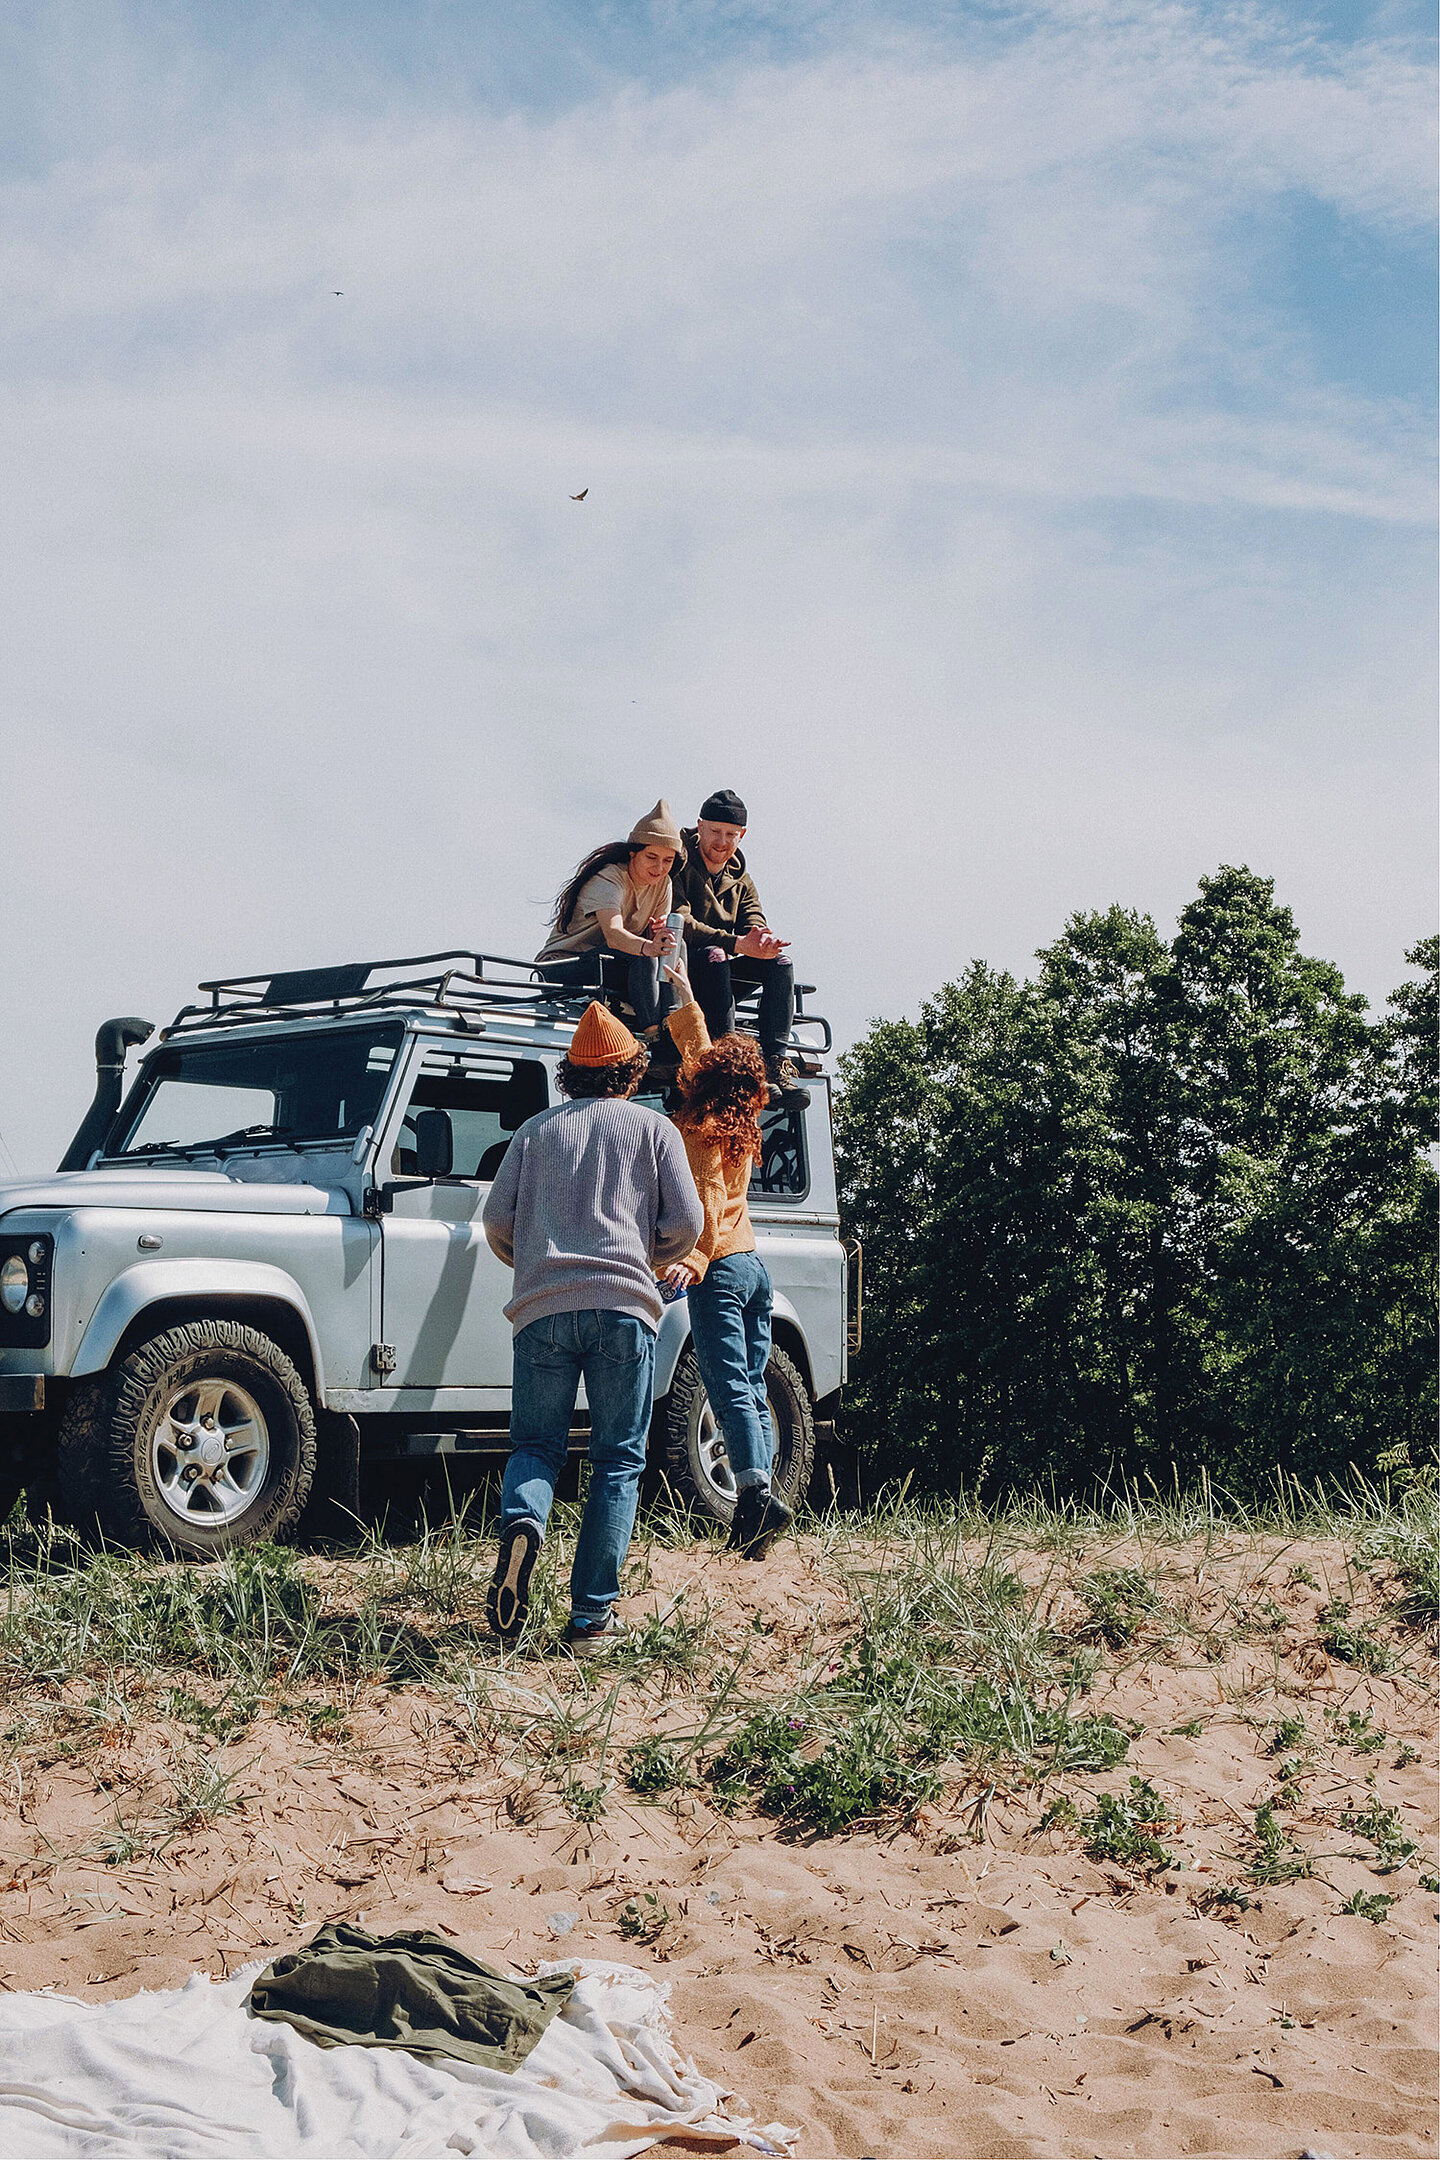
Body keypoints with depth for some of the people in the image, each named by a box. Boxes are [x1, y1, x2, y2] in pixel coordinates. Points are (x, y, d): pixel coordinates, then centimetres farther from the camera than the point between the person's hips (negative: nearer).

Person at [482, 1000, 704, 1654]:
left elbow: (497, 1220, 9)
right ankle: (591, 1617, -1)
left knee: (535, 1445, 11)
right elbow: (685, 1225, 4)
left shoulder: (537, 1129, 15)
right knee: (617, 1461, 4)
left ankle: (521, 1522, -22)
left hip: (542, 1307, 2)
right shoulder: (653, 1128, 11)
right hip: (623, 1307, -1)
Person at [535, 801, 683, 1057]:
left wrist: (660, 930, -26)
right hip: (561, 967, -7)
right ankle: (650, 1032, -40)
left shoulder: (663, 884, 3)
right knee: (641, 957, -34)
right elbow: (613, 934, -39)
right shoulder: (608, 879, -21)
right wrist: (649, 947, -59)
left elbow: (655, 938, -1)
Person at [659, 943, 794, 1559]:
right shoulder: (738, 1121, 13)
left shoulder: (700, 1127, -10)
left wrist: (694, 1261, -28)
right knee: (752, 1390, 6)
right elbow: (700, 1051, 27)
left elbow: (706, 1202, -20)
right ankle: (753, 1517, 5)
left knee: (730, 1387, -13)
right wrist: (684, 993, 35)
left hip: (721, 1270, -8)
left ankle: (758, 1493, -24)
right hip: (753, 1265, 8)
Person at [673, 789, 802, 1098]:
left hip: (719, 968, 7)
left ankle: (775, 1062, -27)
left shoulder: (740, 881, 14)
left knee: (779, 962, -15)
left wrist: (764, 941, -27)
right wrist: (736, 944, -29)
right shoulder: (678, 863, -7)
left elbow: (755, 926, 1)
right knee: (713, 955, -36)